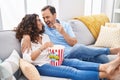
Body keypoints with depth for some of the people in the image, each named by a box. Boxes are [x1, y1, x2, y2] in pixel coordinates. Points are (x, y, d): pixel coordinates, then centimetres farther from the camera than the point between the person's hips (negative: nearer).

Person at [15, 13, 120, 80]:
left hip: (52, 60, 6)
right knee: (71, 71, -27)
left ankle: (105, 67, -42)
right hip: (41, 66, -6)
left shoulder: (44, 36, 21)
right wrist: (42, 48, -25)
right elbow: (27, 58, -13)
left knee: (74, 62, -24)